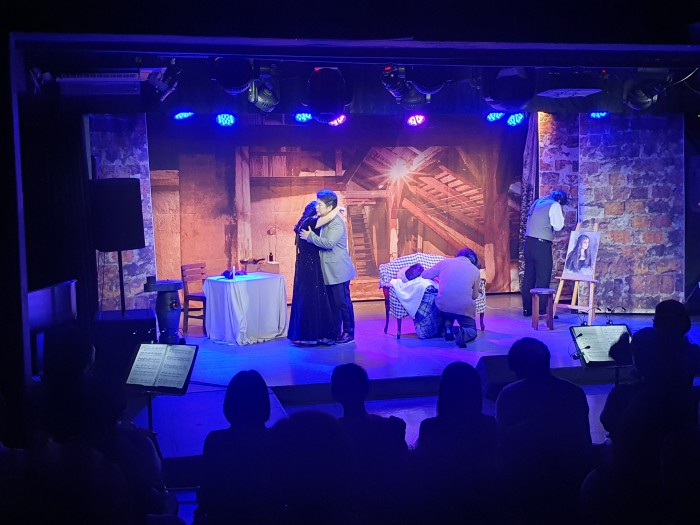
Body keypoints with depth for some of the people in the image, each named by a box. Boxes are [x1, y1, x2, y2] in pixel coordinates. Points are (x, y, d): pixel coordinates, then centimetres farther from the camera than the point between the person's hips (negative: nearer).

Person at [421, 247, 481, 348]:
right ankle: (461, 333, -16)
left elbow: (425, 275, 12)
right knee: (472, 332, 18)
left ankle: (448, 328, 8)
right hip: (464, 308, -2)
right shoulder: (475, 270, 6)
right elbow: (474, 296, 12)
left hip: (443, 305, 3)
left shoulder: (445, 262, 6)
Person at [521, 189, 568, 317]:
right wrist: (560, 215, 6)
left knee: (529, 275, 9)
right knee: (543, 277, -3)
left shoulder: (538, 202, 18)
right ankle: (540, 310, -4)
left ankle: (527, 308, 12)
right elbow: (557, 226, -9)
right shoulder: (555, 206, -4)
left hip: (529, 241, 7)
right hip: (542, 243, -7)